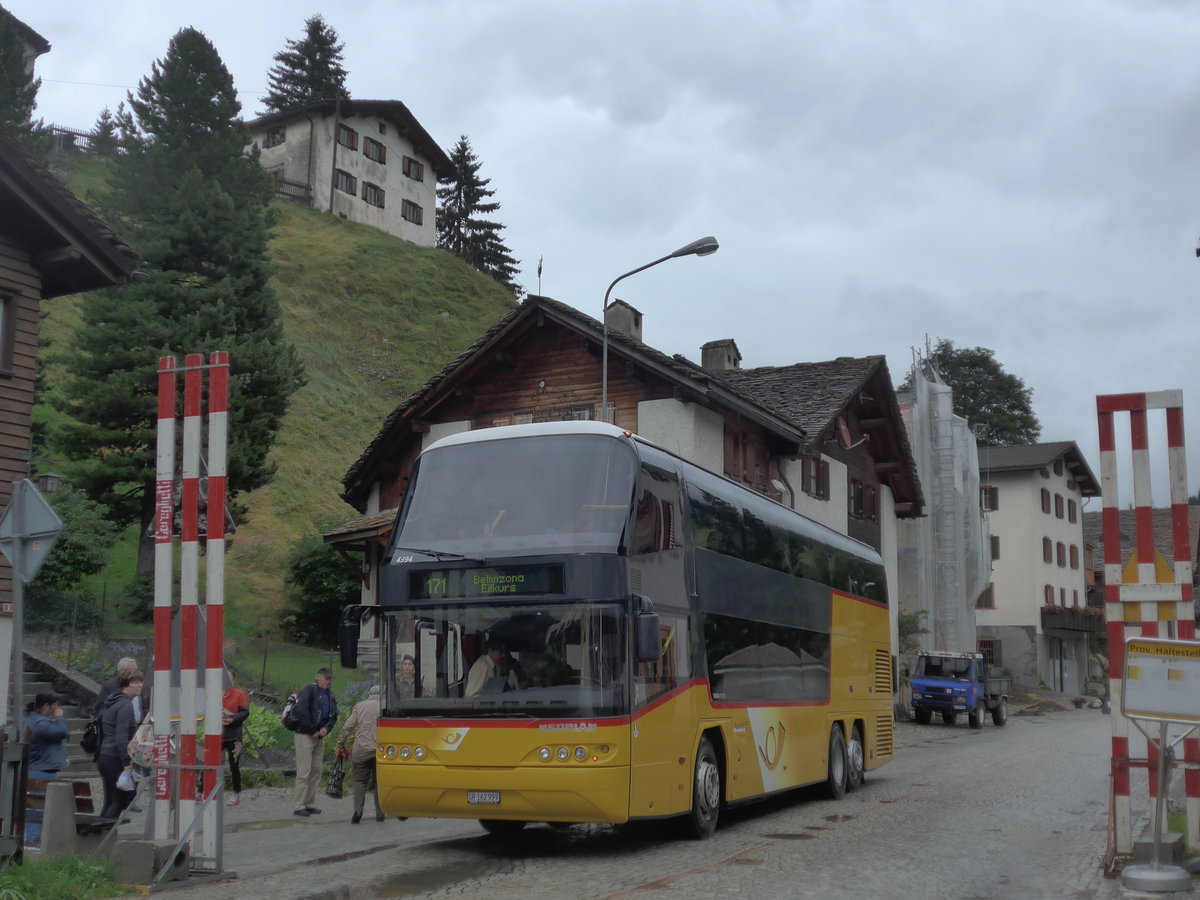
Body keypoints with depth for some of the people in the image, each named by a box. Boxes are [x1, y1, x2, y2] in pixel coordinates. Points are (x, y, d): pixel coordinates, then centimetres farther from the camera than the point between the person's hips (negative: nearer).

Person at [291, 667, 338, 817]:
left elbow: (334, 715, 16)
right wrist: (312, 730, -16)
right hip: (305, 736, -8)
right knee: (304, 772, -8)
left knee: (316, 772, 10)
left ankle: (309, 804, 18)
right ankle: (298, 806, -4)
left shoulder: (330, 695, 14)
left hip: (319, 737, 8)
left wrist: (326, 728, -4)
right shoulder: (309, 690, -10)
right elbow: (301, 710, -20)